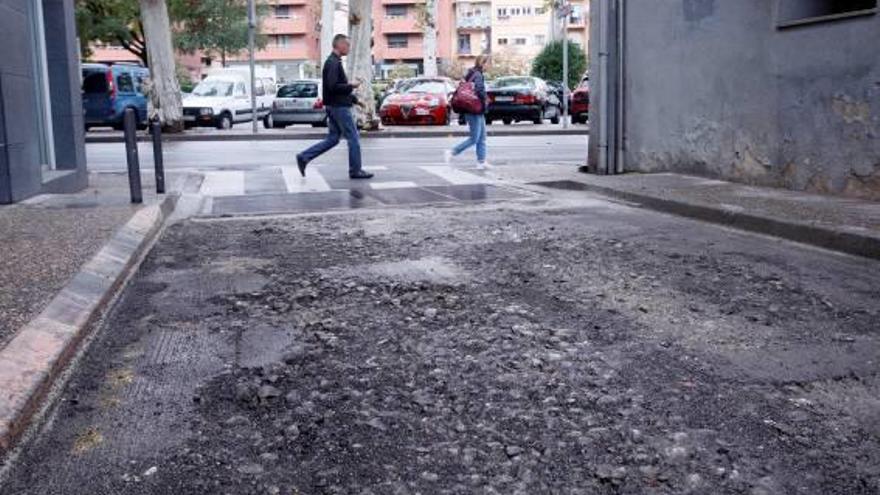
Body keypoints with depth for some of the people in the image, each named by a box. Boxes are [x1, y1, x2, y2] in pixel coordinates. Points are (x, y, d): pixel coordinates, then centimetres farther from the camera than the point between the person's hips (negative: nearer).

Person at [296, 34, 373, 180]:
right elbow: (332, 87, -24)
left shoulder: (333, 62, 17)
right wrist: (351, 86, -15)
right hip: (339, 107, -10)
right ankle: (355, 170, 7)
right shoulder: (333, 63, -15)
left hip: (334, 106, 10)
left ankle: (304, 158, 9)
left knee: (332, 139, 12)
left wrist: (354, 98, 18)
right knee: (353, 138, -1)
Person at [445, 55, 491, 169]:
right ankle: (451, 152, -2)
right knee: (474, 139, -6)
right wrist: (484, 104, -13)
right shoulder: (478, 75, -15)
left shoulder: (472, 74, 13)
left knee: (482, 138, 11)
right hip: (475, 112, -10)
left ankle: (481, 161, 13)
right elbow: (480, 91, -29)